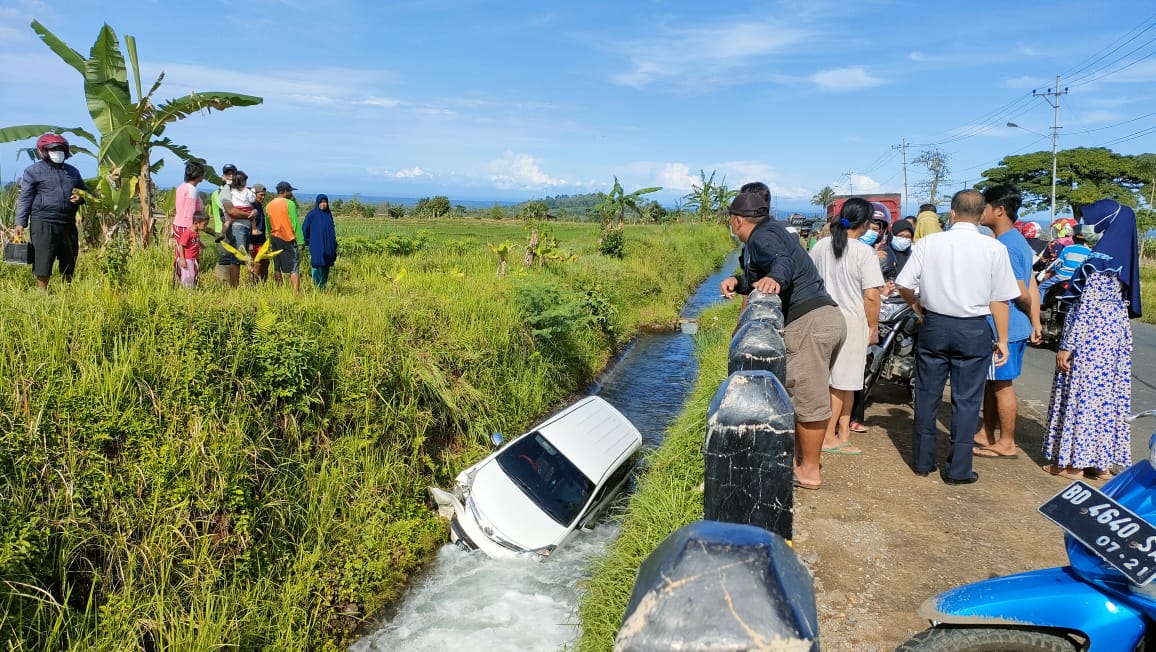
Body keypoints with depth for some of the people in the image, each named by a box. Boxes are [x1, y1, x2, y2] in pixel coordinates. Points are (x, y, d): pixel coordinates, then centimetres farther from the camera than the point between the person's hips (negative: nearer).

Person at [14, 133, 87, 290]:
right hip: (43, 224, -5)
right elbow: (25, 199, -2)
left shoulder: (73, 171, 17)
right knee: (43, 261, -5)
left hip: (68, 224, 5)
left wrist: (81, 198, 3)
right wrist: (20, 223, -10)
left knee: (69, 262, 11)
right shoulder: (33, 171, 1)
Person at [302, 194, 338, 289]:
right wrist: (308, 242, 4)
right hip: (316, 246, -5)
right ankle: (317, 287, -6)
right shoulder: (312, 215, -3)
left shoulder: (329, 214, 11)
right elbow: (304, 228, 2)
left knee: (326, 267, 8)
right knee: (317, 266, -10)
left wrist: (334, 244, 12)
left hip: (328, 246, 5)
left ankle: (323, 286, 18)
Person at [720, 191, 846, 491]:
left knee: (807, 399, -2)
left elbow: (781, 262, -28)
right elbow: (758, 280, 26)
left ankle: (809, 472, 7)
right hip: (829, 317, 11)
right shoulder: (775, 231, 24)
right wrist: (738, 281, 8)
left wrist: (774, 278, -48)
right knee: (811, 396, 18)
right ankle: (800, 457, 29)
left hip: (808, 323, -11)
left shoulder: (761, 236, -7)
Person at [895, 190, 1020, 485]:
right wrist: (1002, 339, 6)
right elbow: (999, 299, -4)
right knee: (966, 400, 7)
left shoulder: (928, 242, -5)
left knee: (927, 394, 12)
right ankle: (958, 469, 13)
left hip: (934, 325, 1)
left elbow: (903, 285, -6)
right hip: (974, 330, -1)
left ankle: (923, 461, 22)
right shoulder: (994, 248, -6)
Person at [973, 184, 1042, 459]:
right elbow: (1031, 287, 12)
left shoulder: (1005, 246, -20)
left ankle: (1006, 445, 12)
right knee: (991, 383, 18)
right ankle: (986, 433, 29)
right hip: (1012, 327, 10)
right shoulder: (1018, 241, 11)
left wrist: (1030, 316, 1)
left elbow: (1021, 293, -18)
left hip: (1004, 328, -10)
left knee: (1002, 385, 1)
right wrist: (1035, 321, 12)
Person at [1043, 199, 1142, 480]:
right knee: (1108, 395, 12)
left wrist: (1067, 346, -16)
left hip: (1091, 337, -9)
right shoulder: (1122, 256, 9)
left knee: (1081, 394, 0)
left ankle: (1074, 463, 7)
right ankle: (1103, 462, 20)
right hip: (1115, 333, 9)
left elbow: (1086, 308, -19)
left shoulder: (1101, 259, -17)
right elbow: (1126, 302, 14)